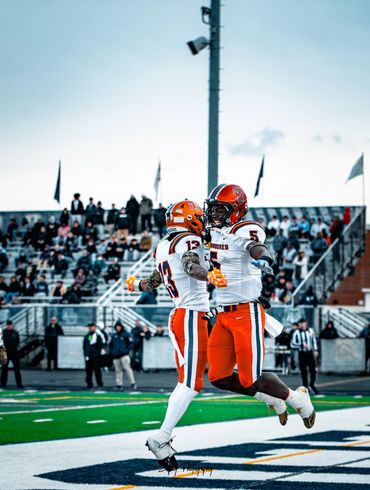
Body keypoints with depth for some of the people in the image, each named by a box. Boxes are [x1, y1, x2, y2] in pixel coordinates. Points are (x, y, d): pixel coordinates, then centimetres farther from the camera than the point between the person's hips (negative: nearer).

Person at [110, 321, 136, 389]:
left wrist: (127, 350, -11)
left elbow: (131, 343, -2)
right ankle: (119, 384, 9)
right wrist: (112, 352, 12)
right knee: (118, 370, 6)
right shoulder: (114, 335, 15)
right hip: (116, 356, 5)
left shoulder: (126, 334, 0)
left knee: (127, 369, -12)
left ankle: (132, 383, -9)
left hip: (124, 355, -5)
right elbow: (110, 344, 25)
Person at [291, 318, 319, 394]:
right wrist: (302, 345, -19)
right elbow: (292, 344, -8)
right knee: (303, 372, 0)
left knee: (313, 370, -6)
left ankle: (312, 385, 14)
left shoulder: (310, 331, 7)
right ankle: (305, 387, 11)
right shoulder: (296, 333, -5)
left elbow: (314, 341, 19)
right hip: (301, 354, -2)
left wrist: (315, 350, 15)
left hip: (310, 353, 2)